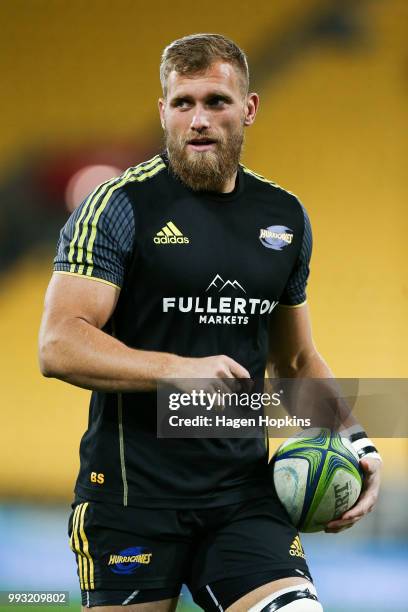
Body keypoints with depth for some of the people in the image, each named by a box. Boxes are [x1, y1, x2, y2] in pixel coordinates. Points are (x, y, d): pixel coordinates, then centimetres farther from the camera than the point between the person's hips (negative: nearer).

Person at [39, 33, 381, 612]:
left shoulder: (285, 216, 12)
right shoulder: (120, 206, -5)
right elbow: (57, 346, -14)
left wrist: (354, 444, 8)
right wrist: (180, 369, -25)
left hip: (244, 489, 4)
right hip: (131, 492, -3)